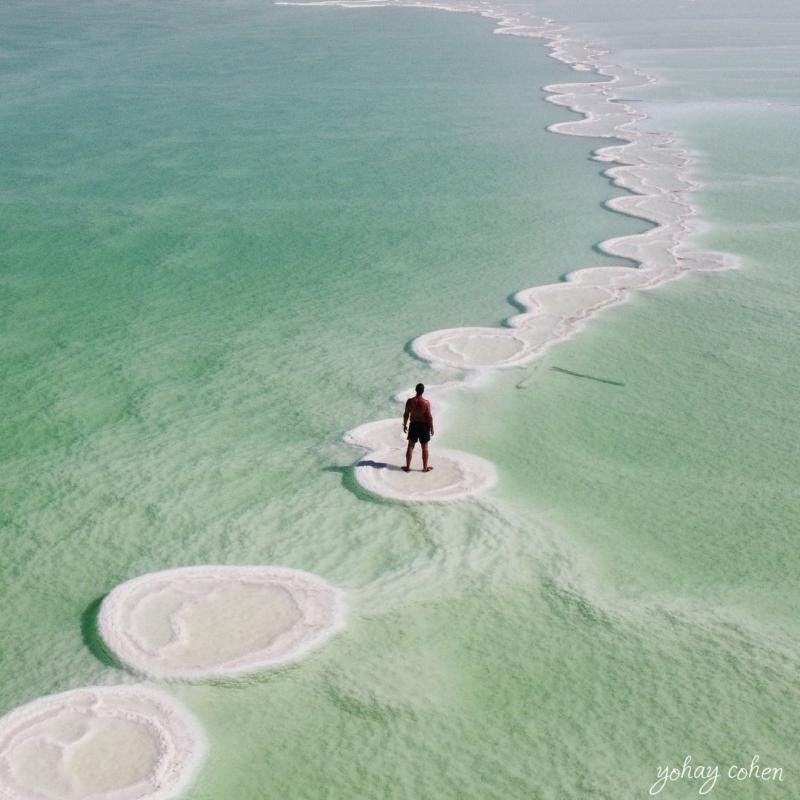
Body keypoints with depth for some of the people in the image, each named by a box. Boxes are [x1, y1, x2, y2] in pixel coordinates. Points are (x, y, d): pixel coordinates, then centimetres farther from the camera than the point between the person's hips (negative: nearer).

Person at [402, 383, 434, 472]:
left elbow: (406, 414, -3)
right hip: (423, 425, -2)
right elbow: (429, 417, -13)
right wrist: (431, 428, -1)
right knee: (424, 447, 11)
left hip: (413, 425, 2)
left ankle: (408, 467, 18)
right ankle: (425, 468, 19)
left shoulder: (410, 401, -10)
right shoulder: (426, 403, -18)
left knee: (410, 446, 12)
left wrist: (405, 425, 12)